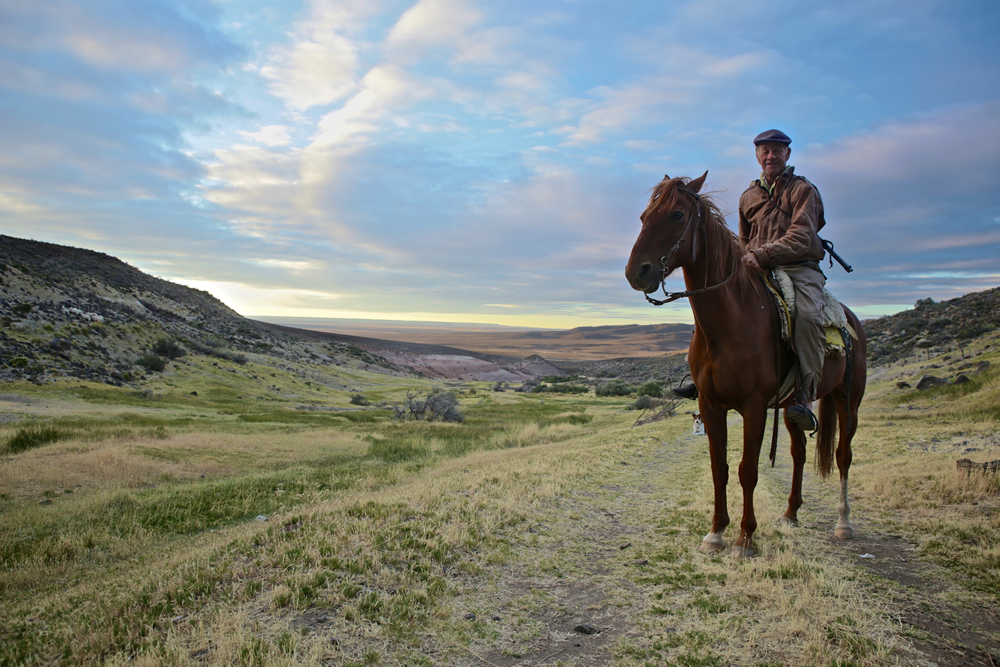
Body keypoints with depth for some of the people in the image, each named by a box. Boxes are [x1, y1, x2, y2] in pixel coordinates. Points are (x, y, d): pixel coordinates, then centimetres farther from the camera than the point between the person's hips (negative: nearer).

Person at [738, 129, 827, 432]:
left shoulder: (803, 190, 6)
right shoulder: (748, 196, 20)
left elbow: (801, 236, -10)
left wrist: (765, 254, -25)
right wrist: (746, 261, 7)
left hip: (801, 269, -4)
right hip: (758, 271, 4)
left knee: (807, 315, -33)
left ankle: (804, 394, -31)